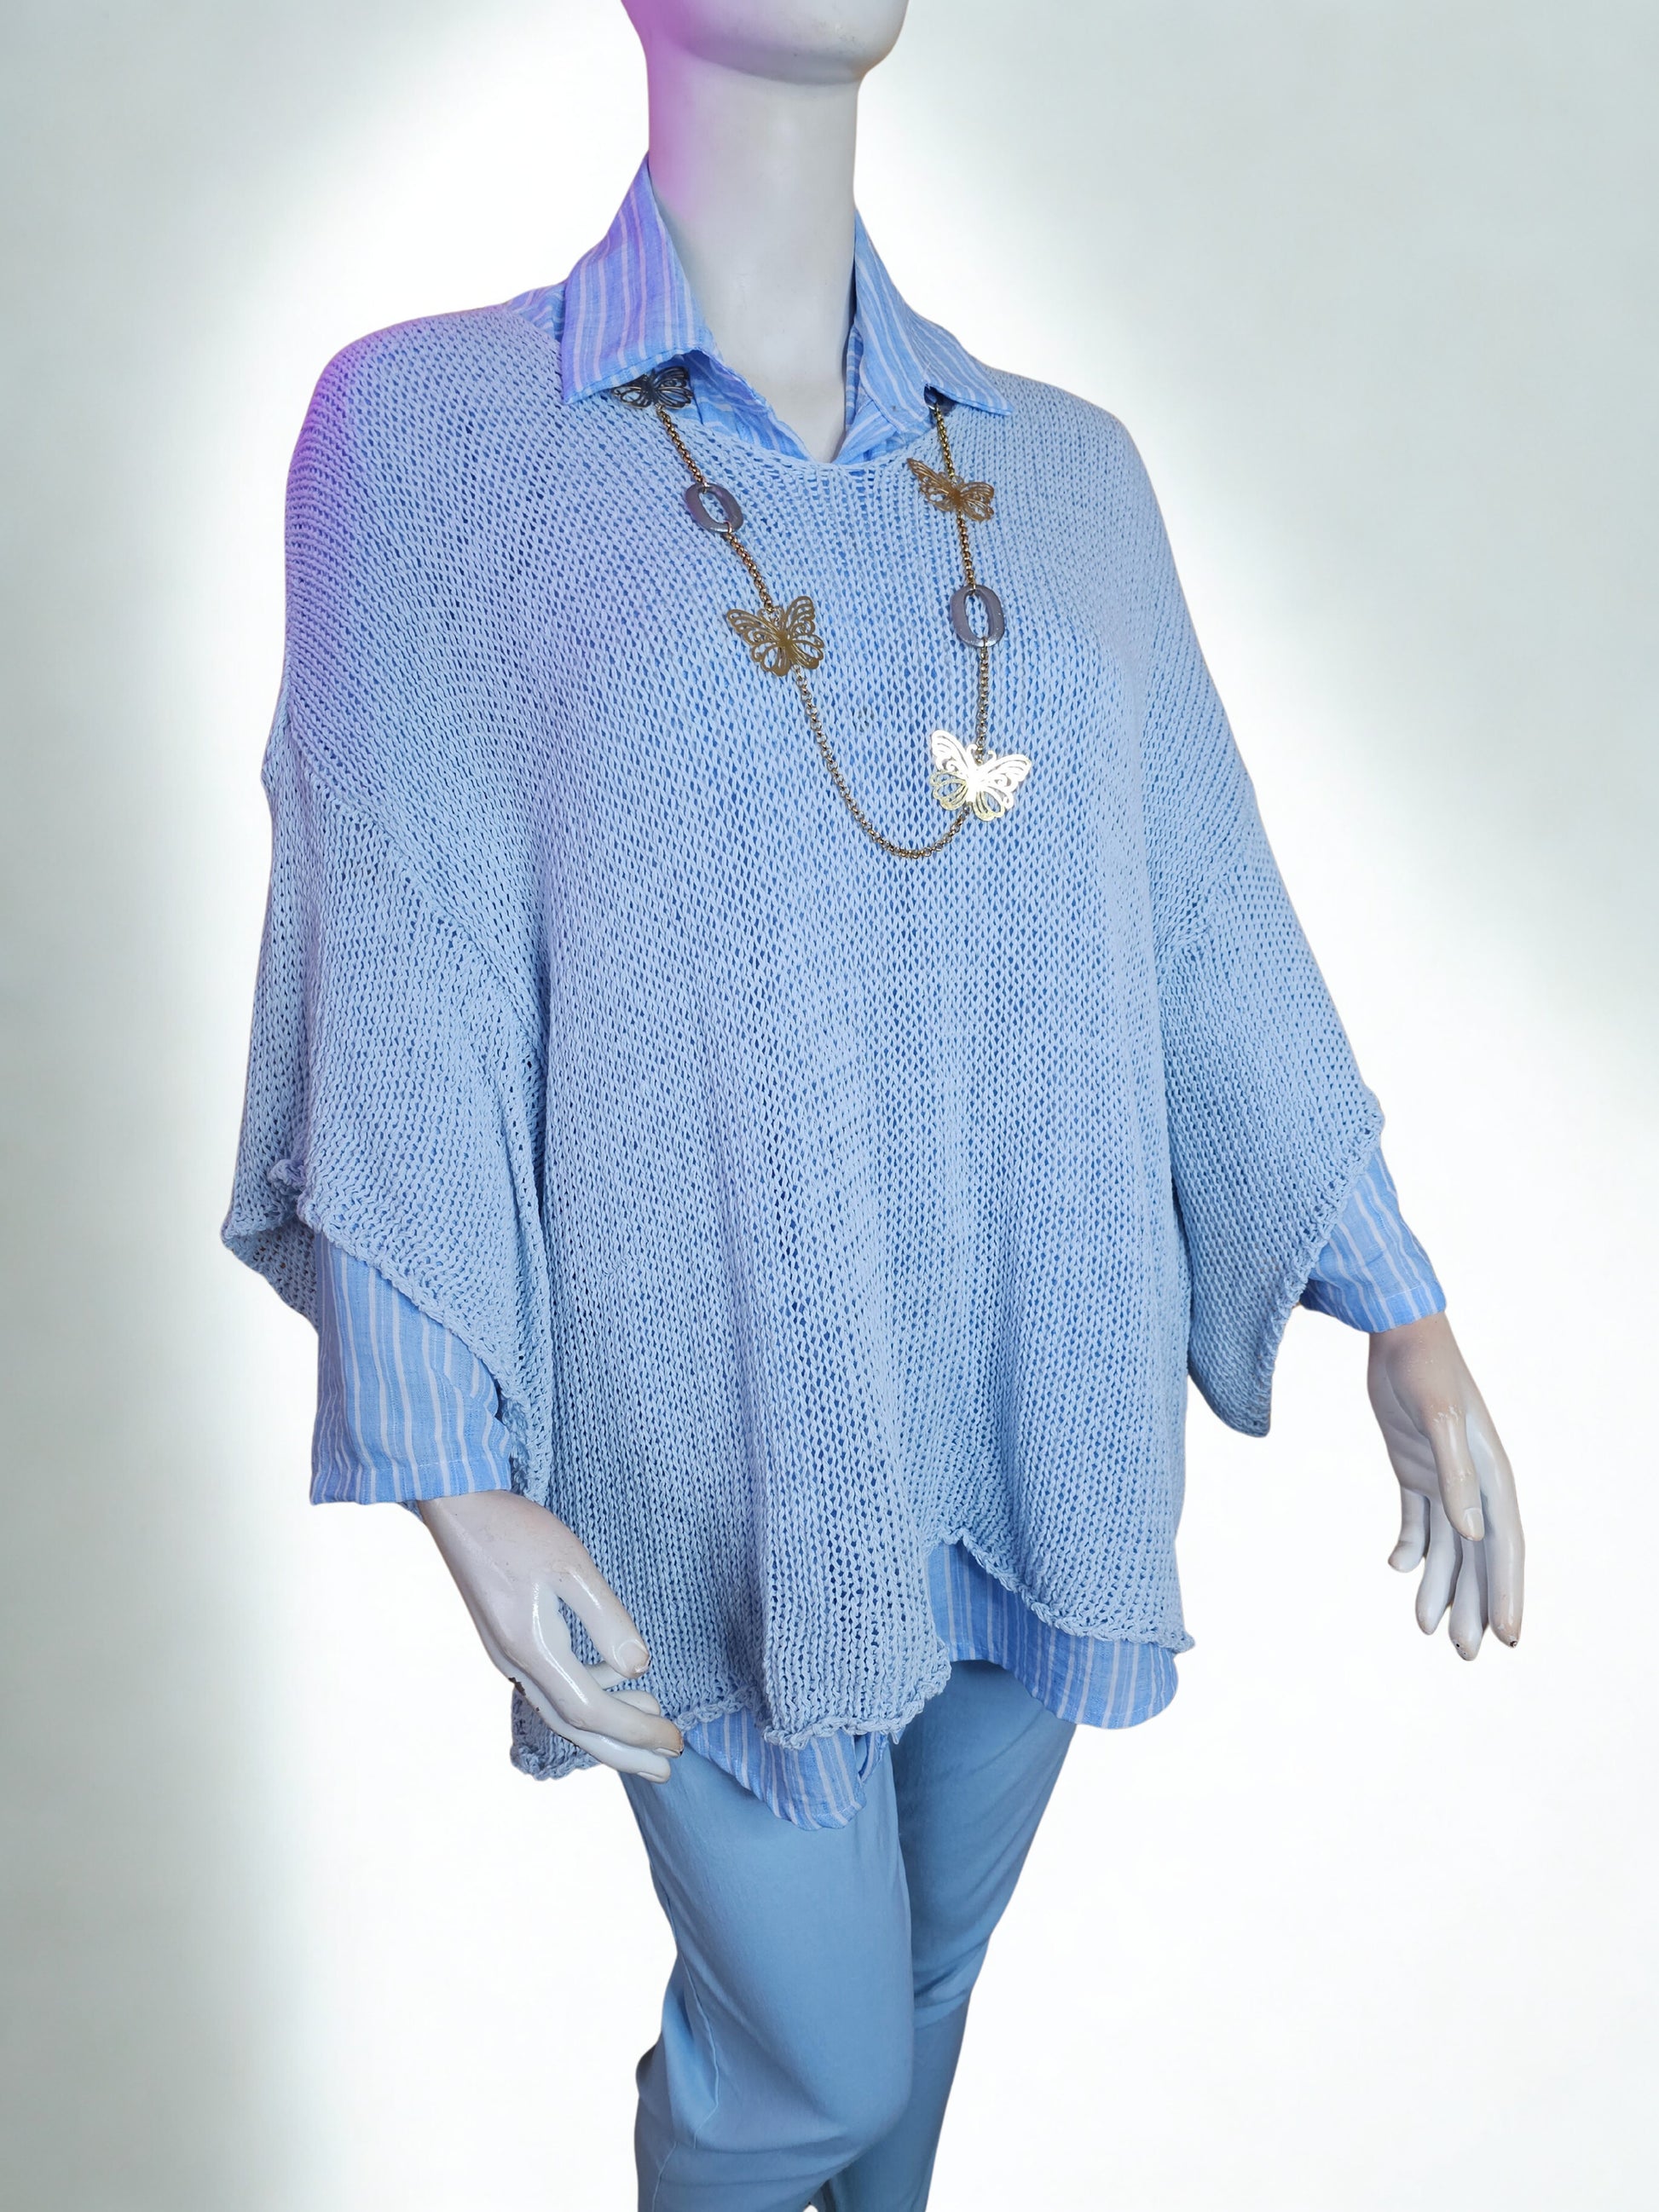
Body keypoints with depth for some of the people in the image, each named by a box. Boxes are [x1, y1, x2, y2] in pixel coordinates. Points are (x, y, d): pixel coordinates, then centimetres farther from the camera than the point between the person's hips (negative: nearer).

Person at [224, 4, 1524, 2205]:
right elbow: (402, 988, -10)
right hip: (727, 1450, -3)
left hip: (1044, 1423, 4)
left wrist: (1403, 1314, 4)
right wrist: (465, 1488, -13)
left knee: (933, 1966, 22)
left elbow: (1207, 921, 6)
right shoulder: (430, 435, -7)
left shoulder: (1068, 468, 5)